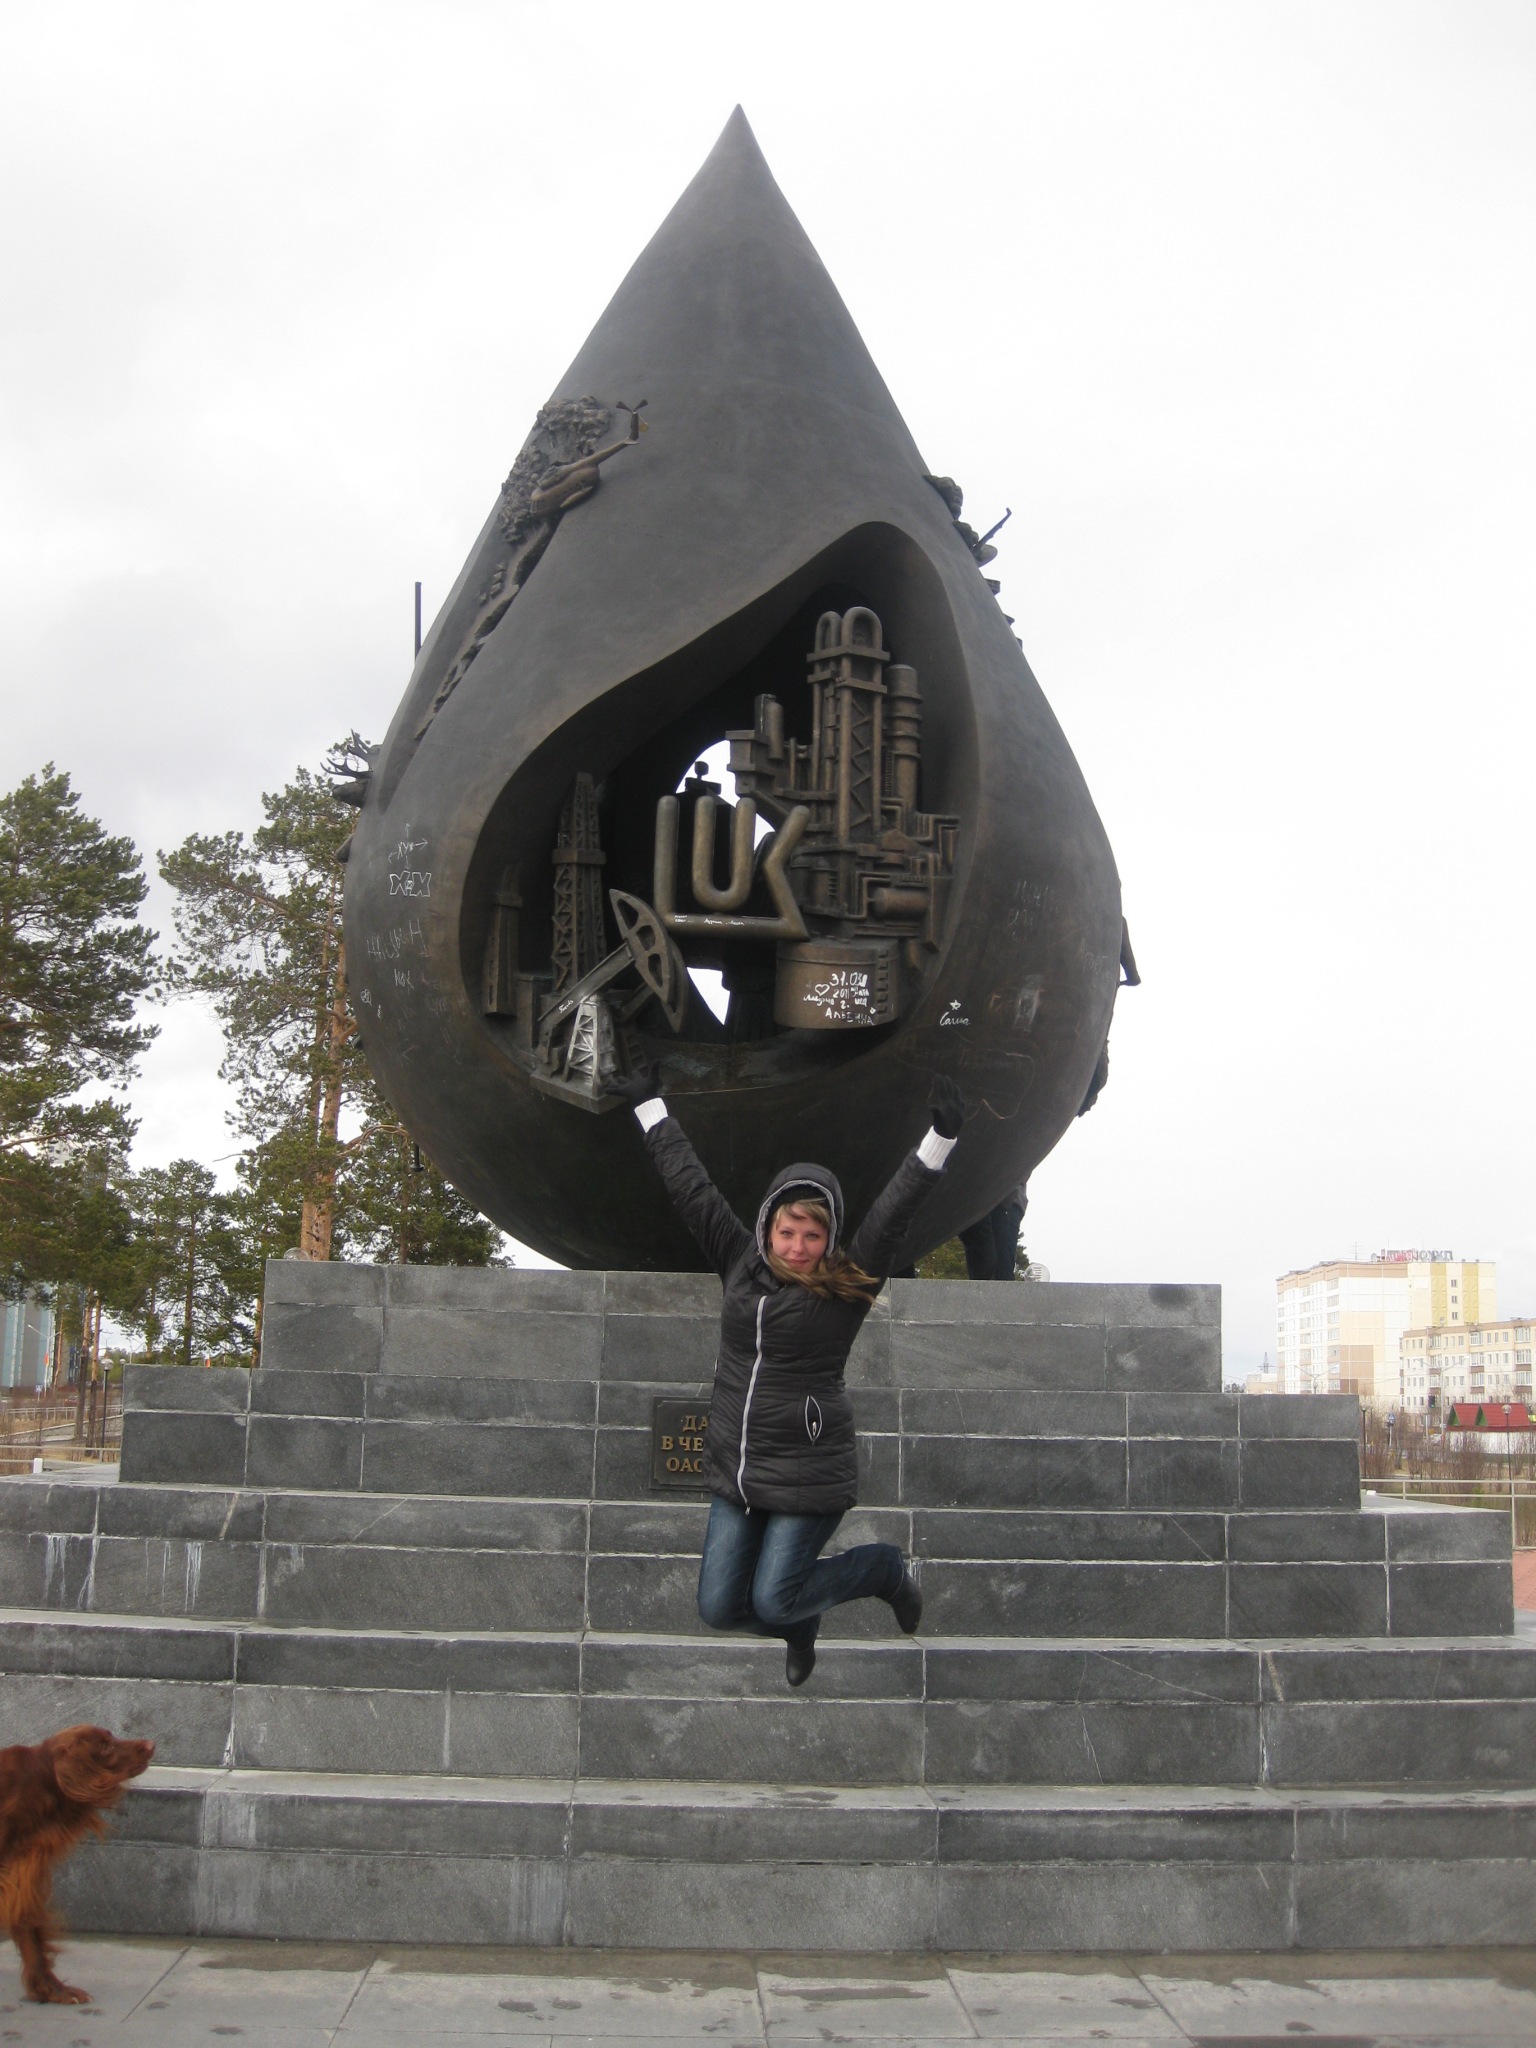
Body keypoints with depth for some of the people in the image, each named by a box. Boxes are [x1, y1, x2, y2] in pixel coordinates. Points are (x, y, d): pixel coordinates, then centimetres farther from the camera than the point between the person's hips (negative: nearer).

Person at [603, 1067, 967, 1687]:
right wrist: (649, 1107, 17)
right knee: (718, 1607, 5)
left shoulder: (848, 1284, -9)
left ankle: (886, 1568, 19)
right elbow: (690, 1184, 10)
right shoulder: (740, 1262, 2)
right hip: (735, 1474, 5)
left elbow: (895, 1212, -17)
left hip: (808, 1477, -5)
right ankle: (800, 1622, 38)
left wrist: (940, 1140, -28)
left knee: (772, 1602, -6)